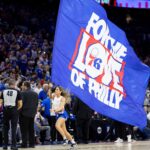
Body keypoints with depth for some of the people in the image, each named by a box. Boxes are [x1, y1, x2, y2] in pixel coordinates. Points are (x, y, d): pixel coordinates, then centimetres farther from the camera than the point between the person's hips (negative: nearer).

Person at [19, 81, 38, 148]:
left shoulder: (23, 93, -12)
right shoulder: (35, 94, 10)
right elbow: (37, 104, 13)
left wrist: (19, 112, -6)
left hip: (24, 113, -6)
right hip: (32, 113, 6)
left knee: (24, 130, -3)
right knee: (31, 129, 12)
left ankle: (24, 144, -6)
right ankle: (32, 143, 11)